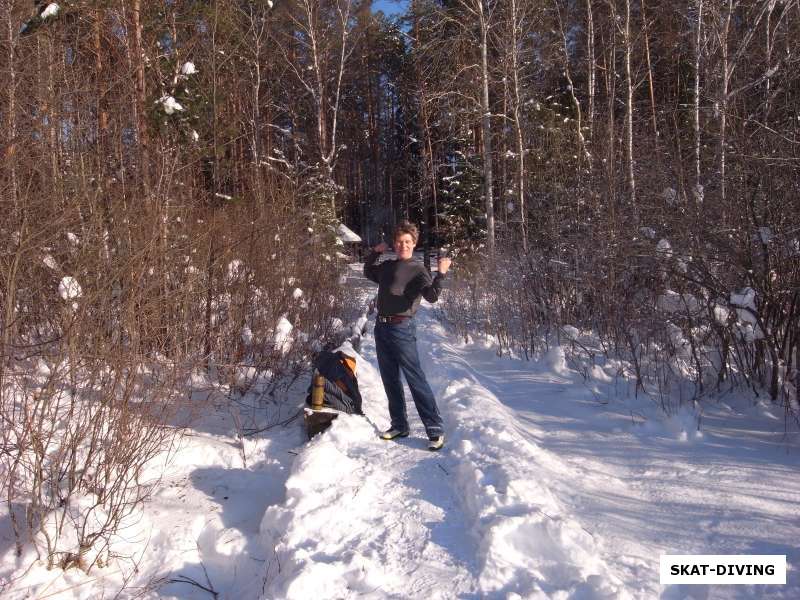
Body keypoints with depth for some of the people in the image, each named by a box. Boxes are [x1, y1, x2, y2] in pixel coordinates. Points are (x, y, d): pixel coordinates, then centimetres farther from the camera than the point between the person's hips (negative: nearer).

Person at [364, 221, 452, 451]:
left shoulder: (417, 269, -6)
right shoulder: (386, 266, 13)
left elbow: (432, 296, -20)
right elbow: (368, 272, 34)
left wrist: (441, 274, -32)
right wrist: (375, 252, 20)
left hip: (401, 329, -7)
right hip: (381, 327, 7)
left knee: (416, 380, -8)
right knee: (390, 380, 13)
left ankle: (435, 429, -3)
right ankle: (399, 425, 24)